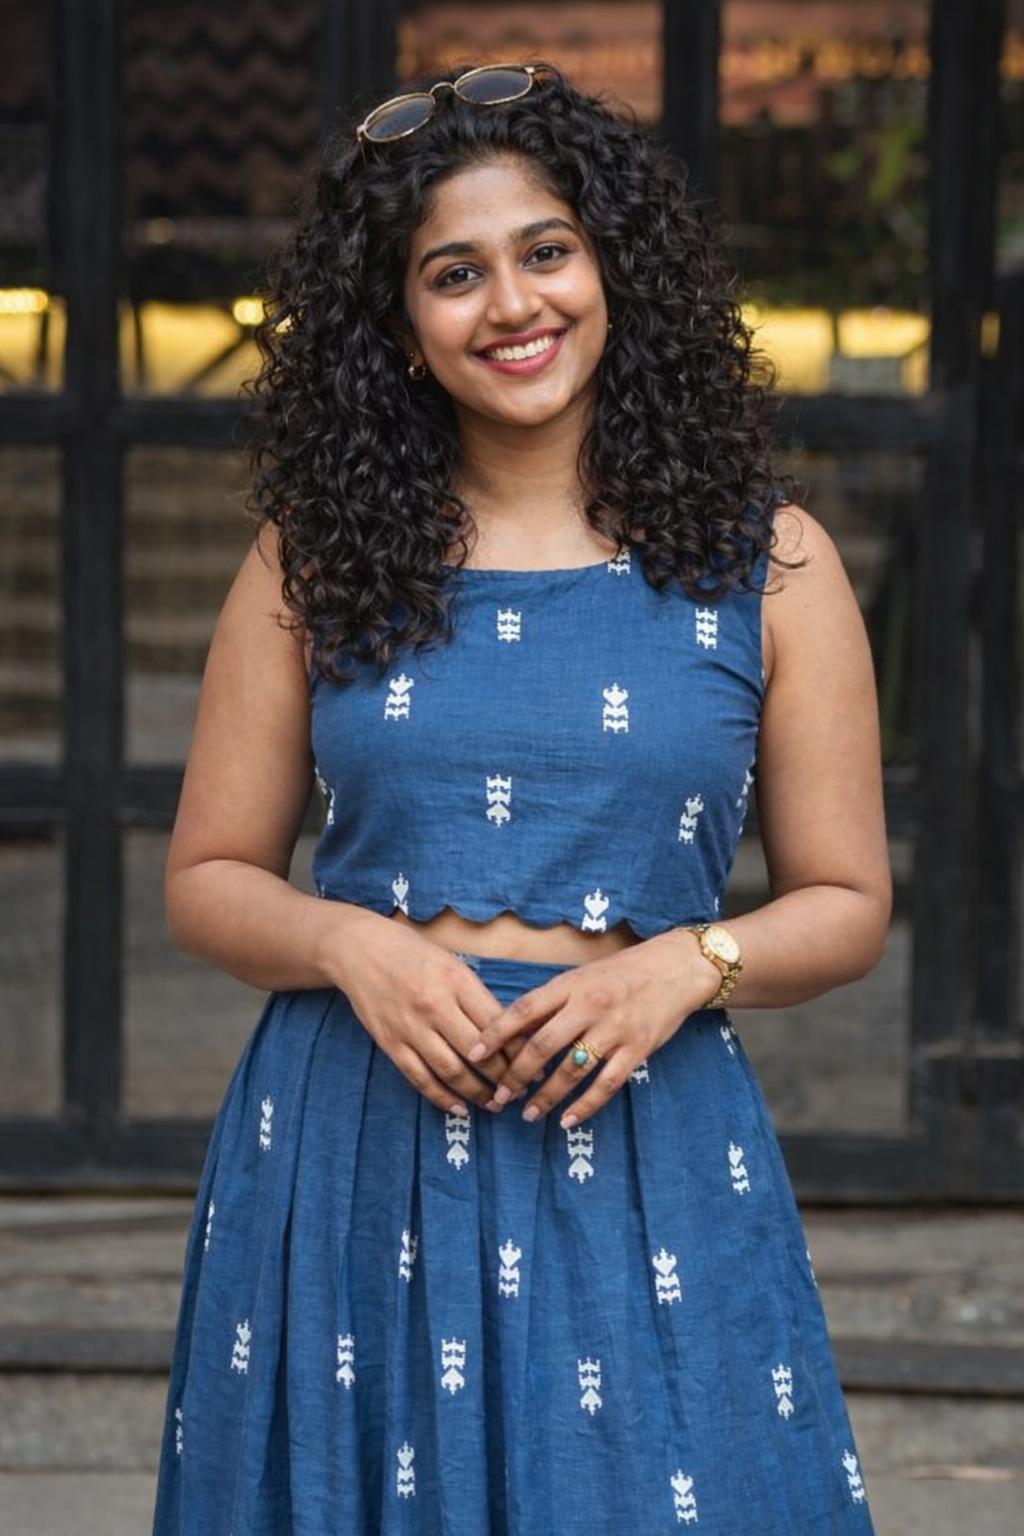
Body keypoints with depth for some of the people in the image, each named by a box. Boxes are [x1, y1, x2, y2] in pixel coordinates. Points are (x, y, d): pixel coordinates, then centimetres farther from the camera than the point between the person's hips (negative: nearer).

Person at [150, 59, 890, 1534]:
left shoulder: (765, 559, 3)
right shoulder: (318, 557, 5)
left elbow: (847, 905, 6)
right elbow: (208, 880, 8)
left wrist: (687, 964, -13)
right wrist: (353, 942, -11)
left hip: (644, 1154, -1)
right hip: (353, 1152, 1)